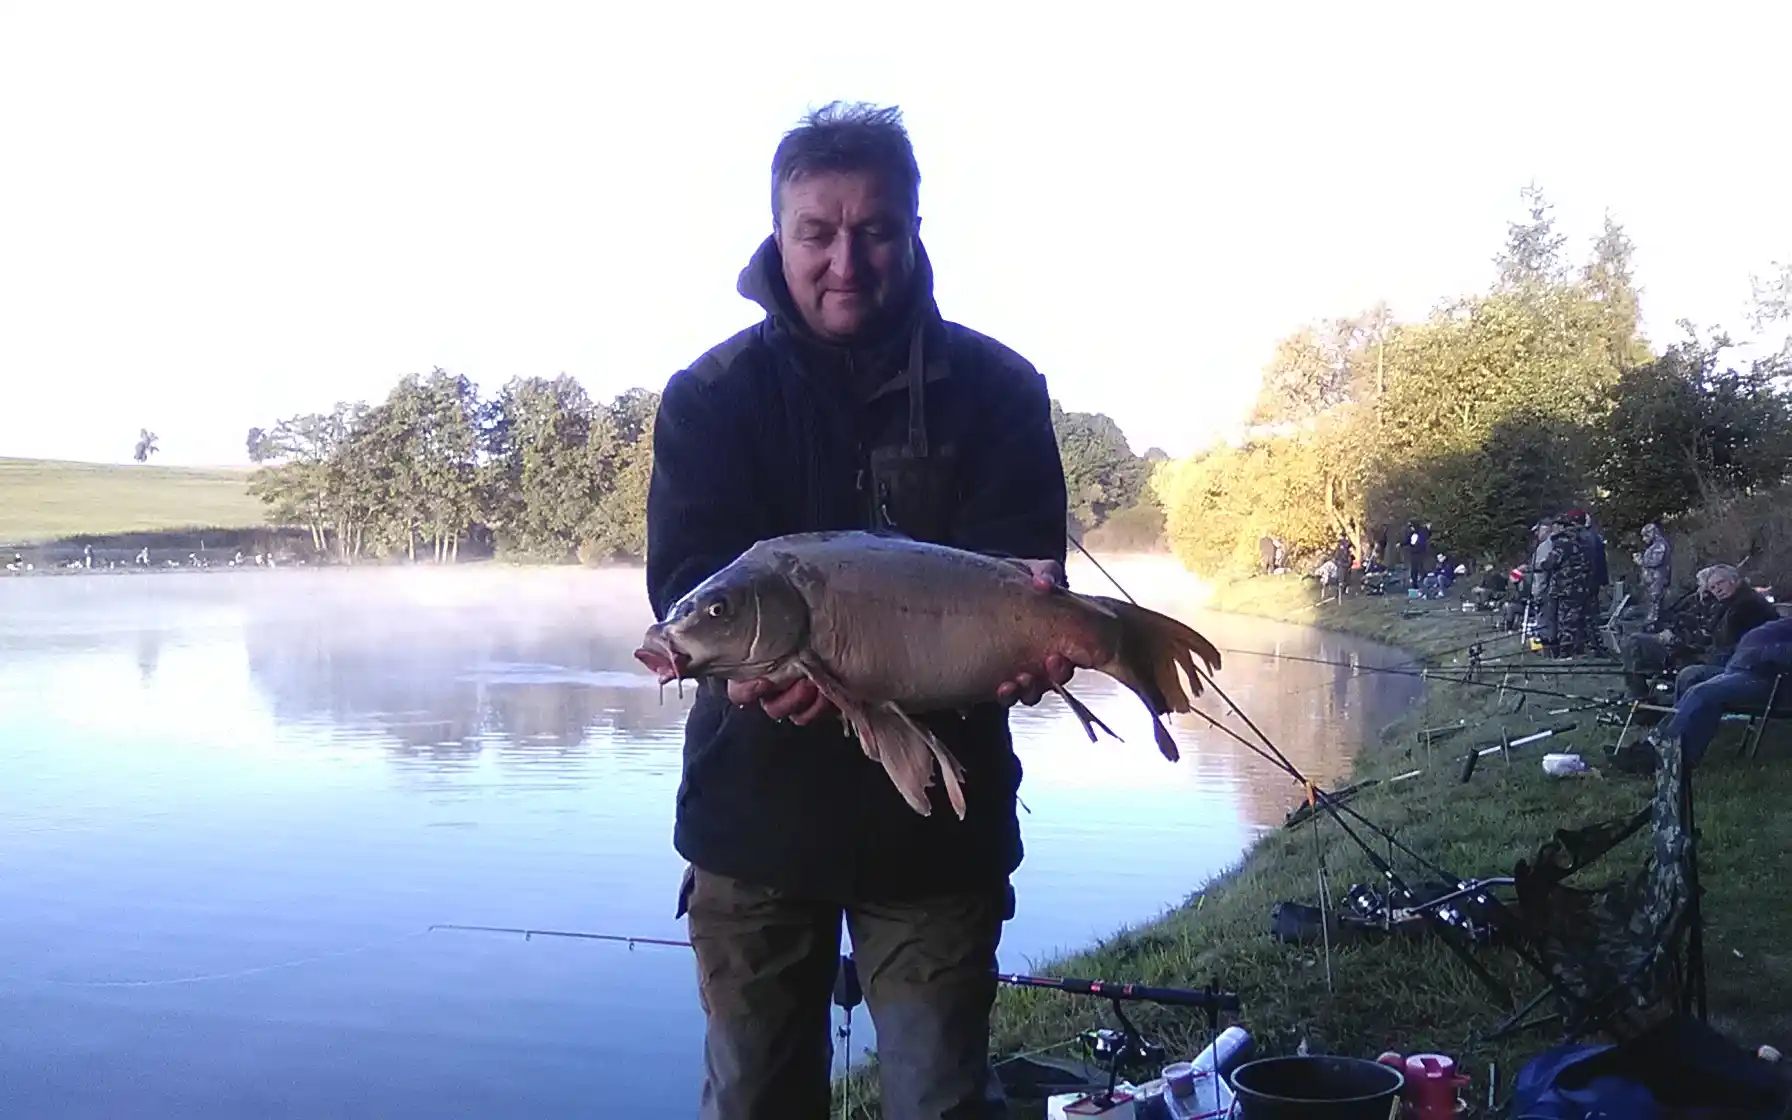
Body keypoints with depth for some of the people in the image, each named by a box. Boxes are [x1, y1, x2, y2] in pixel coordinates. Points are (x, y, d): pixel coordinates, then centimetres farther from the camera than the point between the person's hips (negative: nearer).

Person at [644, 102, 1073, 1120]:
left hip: (938, 816, 0)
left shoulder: (996, 389, 0)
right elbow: (687, 575, -11)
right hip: (756, 811, 1)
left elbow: (1019, 564, -8)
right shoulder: (711, 397, -1)